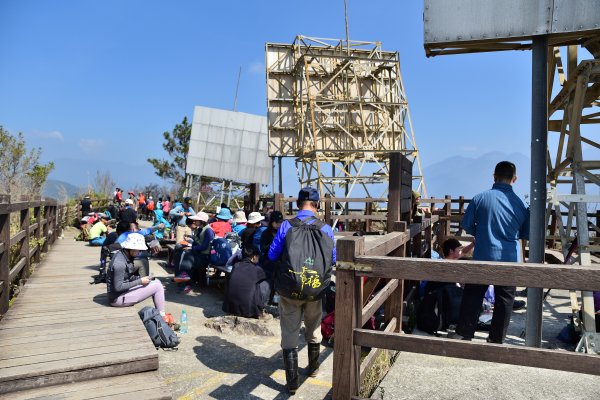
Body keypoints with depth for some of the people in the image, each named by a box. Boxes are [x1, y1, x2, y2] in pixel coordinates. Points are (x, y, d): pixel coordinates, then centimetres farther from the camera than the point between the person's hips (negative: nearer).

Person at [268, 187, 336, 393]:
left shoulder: (286, 226, -11)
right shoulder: (326, 229, -8)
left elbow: (272, 255, -5)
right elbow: (333, 260, 1)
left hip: (289, 290, -2)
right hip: (315, 290, 2)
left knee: (289, 334, 10)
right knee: (314, 329, 24)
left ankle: (292, 382, 16)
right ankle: (313, 367, 44)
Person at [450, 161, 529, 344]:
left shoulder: (480, 198, -9)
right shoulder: (520, 203, -3)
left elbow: (466, 224, -3)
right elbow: (526, 234, 6)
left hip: (483, 258, -1)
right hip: (510, 260, 1)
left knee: (472, 297, 10)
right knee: (504, 301, 12)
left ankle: (462, 335, 16)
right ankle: (496, 340, 21)